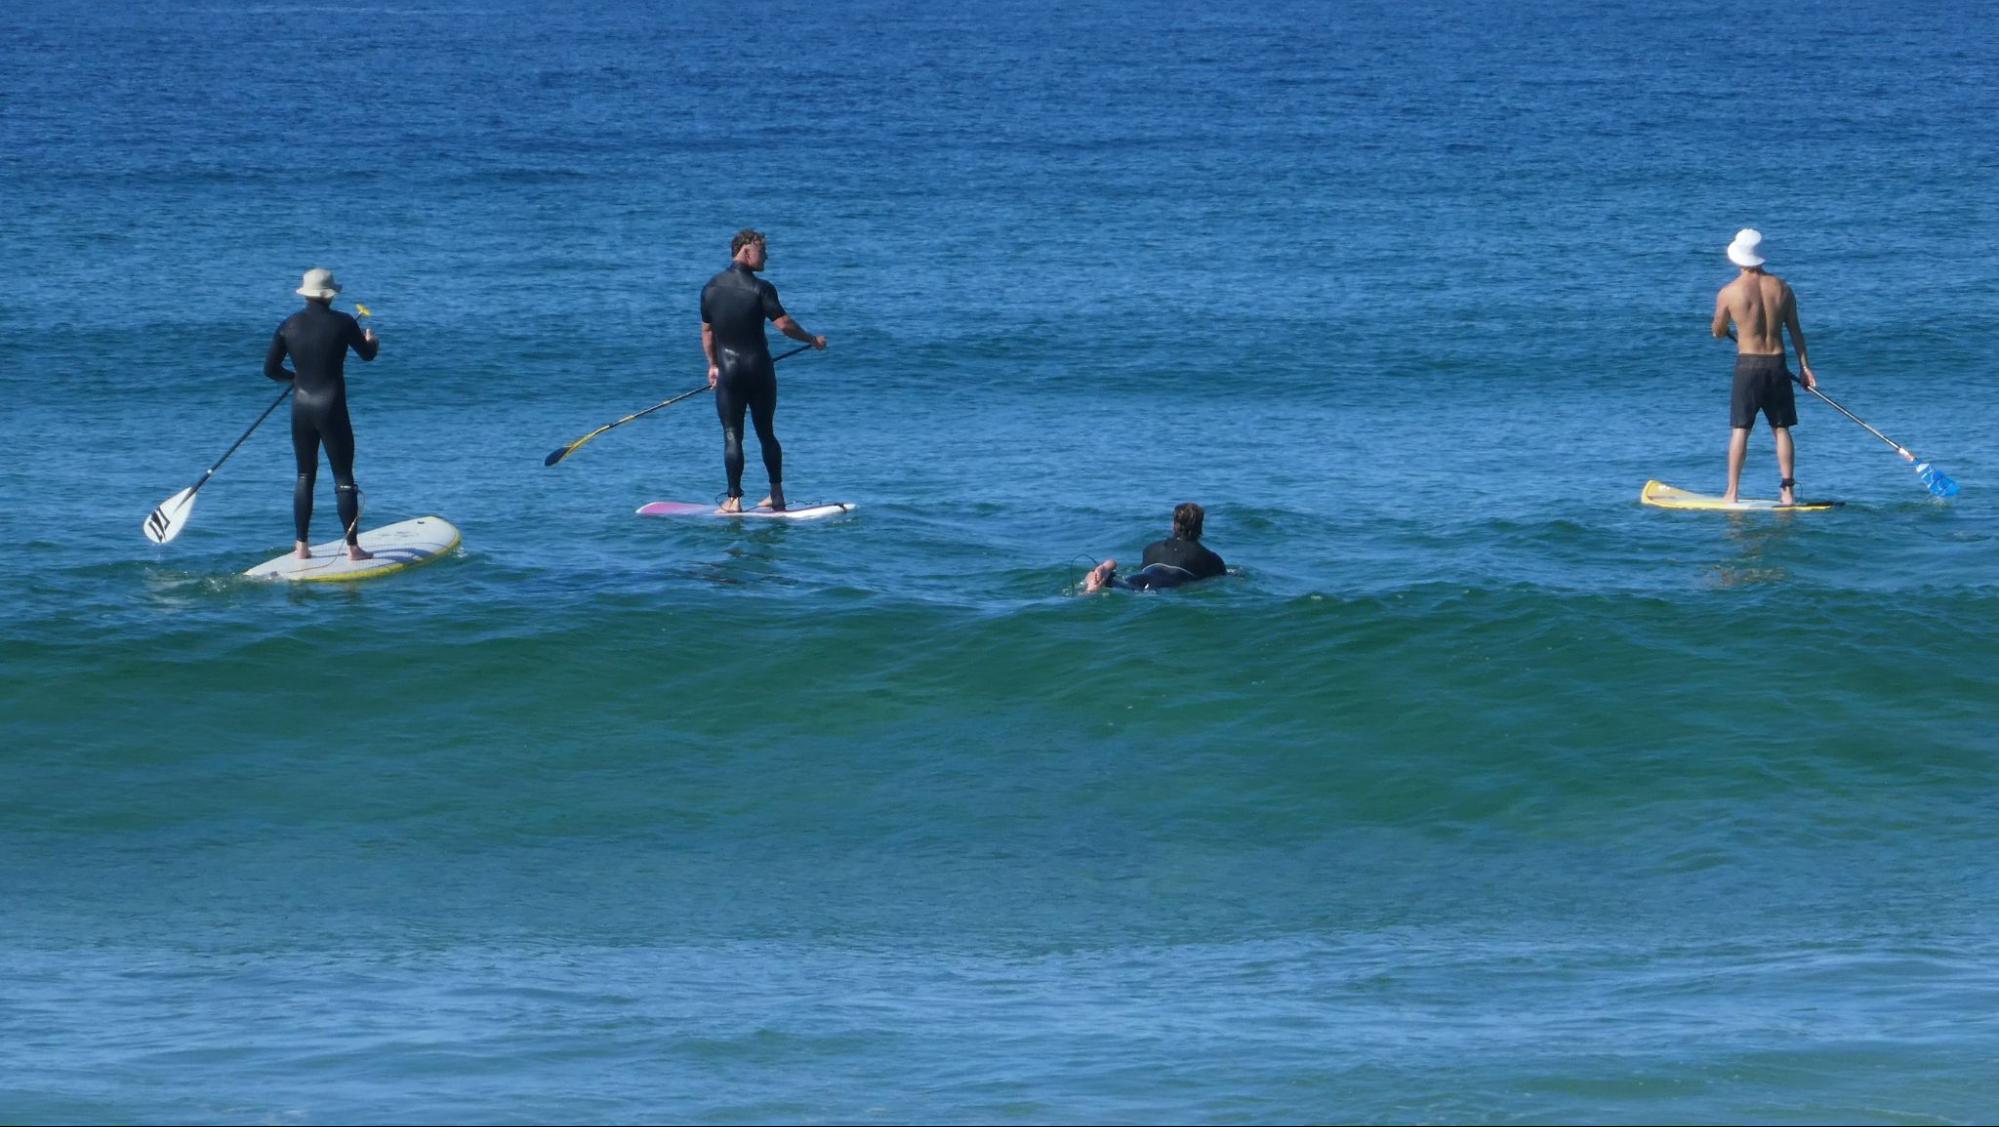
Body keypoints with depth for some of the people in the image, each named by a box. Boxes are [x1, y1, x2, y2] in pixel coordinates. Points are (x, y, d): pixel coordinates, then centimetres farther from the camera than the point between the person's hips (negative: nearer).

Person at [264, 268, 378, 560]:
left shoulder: (289, 325, 0)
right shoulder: (342, 323, -9)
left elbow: (270, 369, 3)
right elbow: (368, 354, 8)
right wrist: (372, 340, 32)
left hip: (301, 408, 4)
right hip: (331, 409, -4)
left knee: (305, 477, 14)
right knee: (344, 479, 2)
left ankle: (302, 546, 14)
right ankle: (353, 547, 3)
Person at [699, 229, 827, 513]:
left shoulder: (711, 288, 4)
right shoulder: (760, 288, -10)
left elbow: (707, 331, 12)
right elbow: (784, 324, -13)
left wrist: (713, 365, 23)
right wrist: (812, 340, 2)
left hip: (728, 370, 2)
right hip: (759, 369, -1)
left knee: (732, 436, 2)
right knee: (766, 433, 11)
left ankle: (734, 499, -3)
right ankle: (777, 495, 15)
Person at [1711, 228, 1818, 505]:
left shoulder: (1729, 292, -8)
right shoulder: (1782, 288, 1)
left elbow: (1718, 332, 4)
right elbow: (1795, 330, 4)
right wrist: (1804, 365, 9)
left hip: (1747, 367, -3)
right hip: (1777, 365, 3)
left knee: (1740, 430, 2)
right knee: (1781, 429, 8)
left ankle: (1732, 493, 2)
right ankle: (1788, 491, 6)